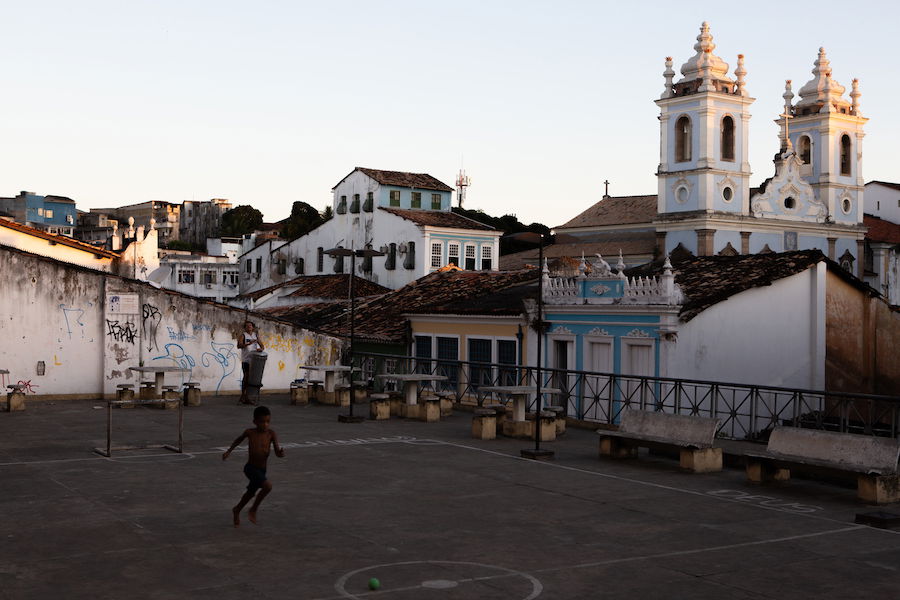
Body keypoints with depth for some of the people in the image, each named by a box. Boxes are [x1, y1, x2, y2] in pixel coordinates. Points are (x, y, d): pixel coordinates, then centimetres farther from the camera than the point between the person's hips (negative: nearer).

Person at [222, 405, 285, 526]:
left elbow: (277, 453, -14)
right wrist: (229, 451, 20)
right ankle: (254, 509, -4)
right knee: (268, 486, -25)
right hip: (250, 468, -4)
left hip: (262, 470, 4)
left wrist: (281, 453, -37)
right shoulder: (250, 432, -12)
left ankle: (237, 510, 51)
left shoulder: (271, 434, -11)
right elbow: (240, 439, 11)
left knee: (251, 493, 23)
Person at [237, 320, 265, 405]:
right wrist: (249, 343, -24)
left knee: (251, 378, 3)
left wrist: (261, 349, -12)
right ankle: (243, 396, -4)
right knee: (246, 376, -10)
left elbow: (262, 346, 12)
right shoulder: (243, 335, 2)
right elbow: (239, 345, -11)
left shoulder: (256, 336, 16)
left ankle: (247, 397, 7)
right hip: (246, 360, -4)